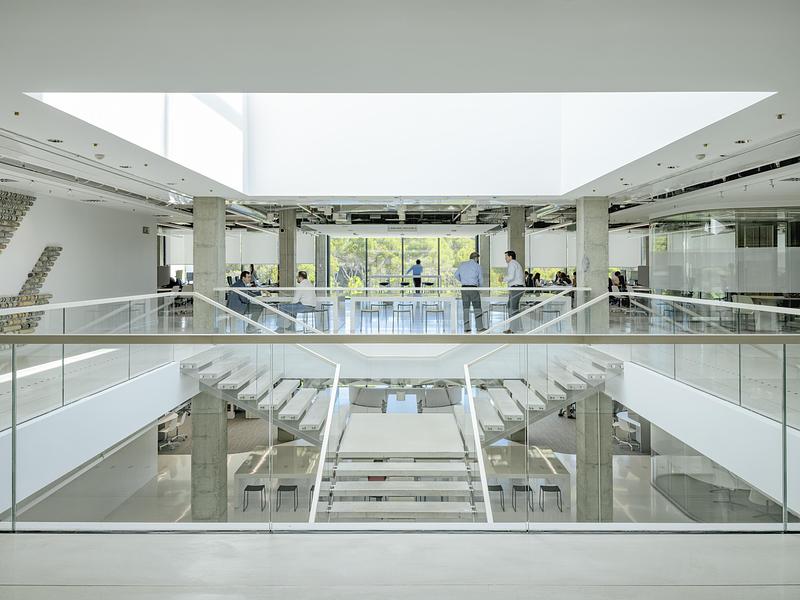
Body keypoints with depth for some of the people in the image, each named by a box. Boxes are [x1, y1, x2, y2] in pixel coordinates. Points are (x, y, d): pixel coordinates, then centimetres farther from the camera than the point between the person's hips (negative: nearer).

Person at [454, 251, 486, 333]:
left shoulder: (462, 264, 10)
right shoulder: (477, 266, 0)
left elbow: (457, 275, 19)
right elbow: (480, 278, 4)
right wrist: (480, 287, 23)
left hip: (464, 288, 4)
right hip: (473, 288, -4)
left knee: (466, 308, 6)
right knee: (477, 308, 2)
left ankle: (466, 328, 4)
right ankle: (479, 327, 1)